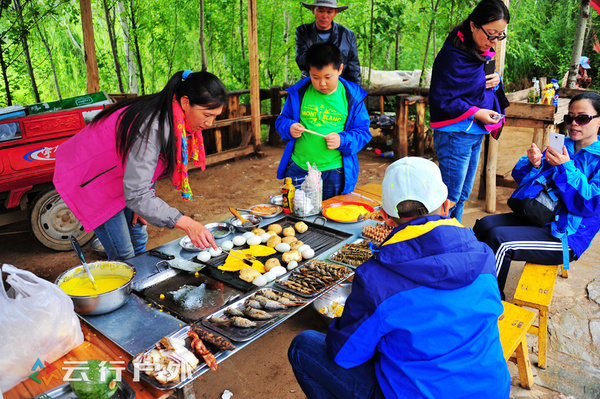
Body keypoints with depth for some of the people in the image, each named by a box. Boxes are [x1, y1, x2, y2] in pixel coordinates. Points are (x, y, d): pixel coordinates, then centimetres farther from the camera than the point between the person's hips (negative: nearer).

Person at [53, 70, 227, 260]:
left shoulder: (173, 120, -11)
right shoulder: (151, 127, -38)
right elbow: (135, 195, -39)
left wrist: (144, 204, 1)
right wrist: (185, 223, -46)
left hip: (118, 177, 8)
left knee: (138, 240, 13)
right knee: (123, 256, -6)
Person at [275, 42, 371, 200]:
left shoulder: (352, 97, -2)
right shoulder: (298, 93, 1)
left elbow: (363, 132, 2)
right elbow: (282, 120, 12)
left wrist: (342, 141, -17)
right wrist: (289, 128, -11)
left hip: (335, 173, -1)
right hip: (298, 170, 1)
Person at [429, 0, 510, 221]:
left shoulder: (484, 51, 8)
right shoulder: (452, 55, -19)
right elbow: (440, 100, -19)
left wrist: (496, 80, -3)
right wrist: (475, 113, -22)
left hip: (476, 134, 9)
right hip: (455, 135, -9)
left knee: (463, 194, 17)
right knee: (450, 196, -3)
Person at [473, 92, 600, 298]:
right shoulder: (560, 146, 11)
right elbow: (520, 176, 8)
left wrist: (566, 167, -21)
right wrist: (533, 164, -14)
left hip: (565, 236, -6)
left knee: (498, 239, -25)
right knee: (484, 225, -13)